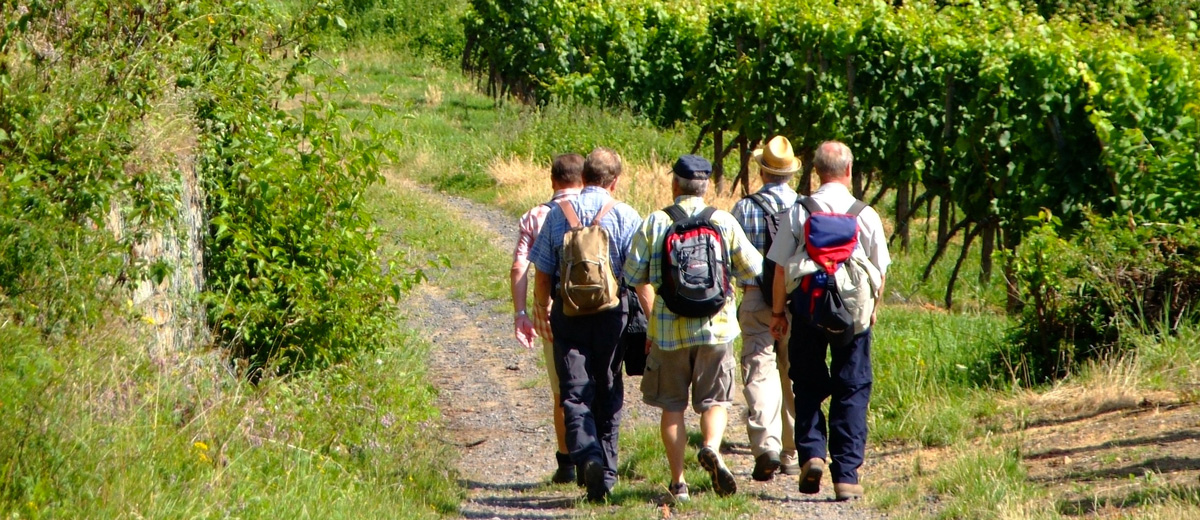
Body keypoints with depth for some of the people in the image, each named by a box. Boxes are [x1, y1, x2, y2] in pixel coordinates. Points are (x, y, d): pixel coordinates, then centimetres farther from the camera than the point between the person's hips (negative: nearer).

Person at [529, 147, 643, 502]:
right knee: (608, 395, 11)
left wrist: (543, 312, 20)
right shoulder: (625, 216, -4)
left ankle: (587, 455, -24)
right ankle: (607, 472, 14)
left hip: (568, 313, 0)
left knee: (575, 393, 0)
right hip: (612, 313, 0)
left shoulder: (557, 215, 3)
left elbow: (542, 275, 5)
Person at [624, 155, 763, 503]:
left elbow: (636, 276, 2)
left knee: (672, 406, 10)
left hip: (668, 329, 0)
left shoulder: (654, 223, -2)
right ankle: (712, 448, -20)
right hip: (715, 327, 0)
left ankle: (678, 482, 9)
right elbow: (753, 269, 4)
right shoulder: (723, 222, -1)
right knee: (714, 399, 9)